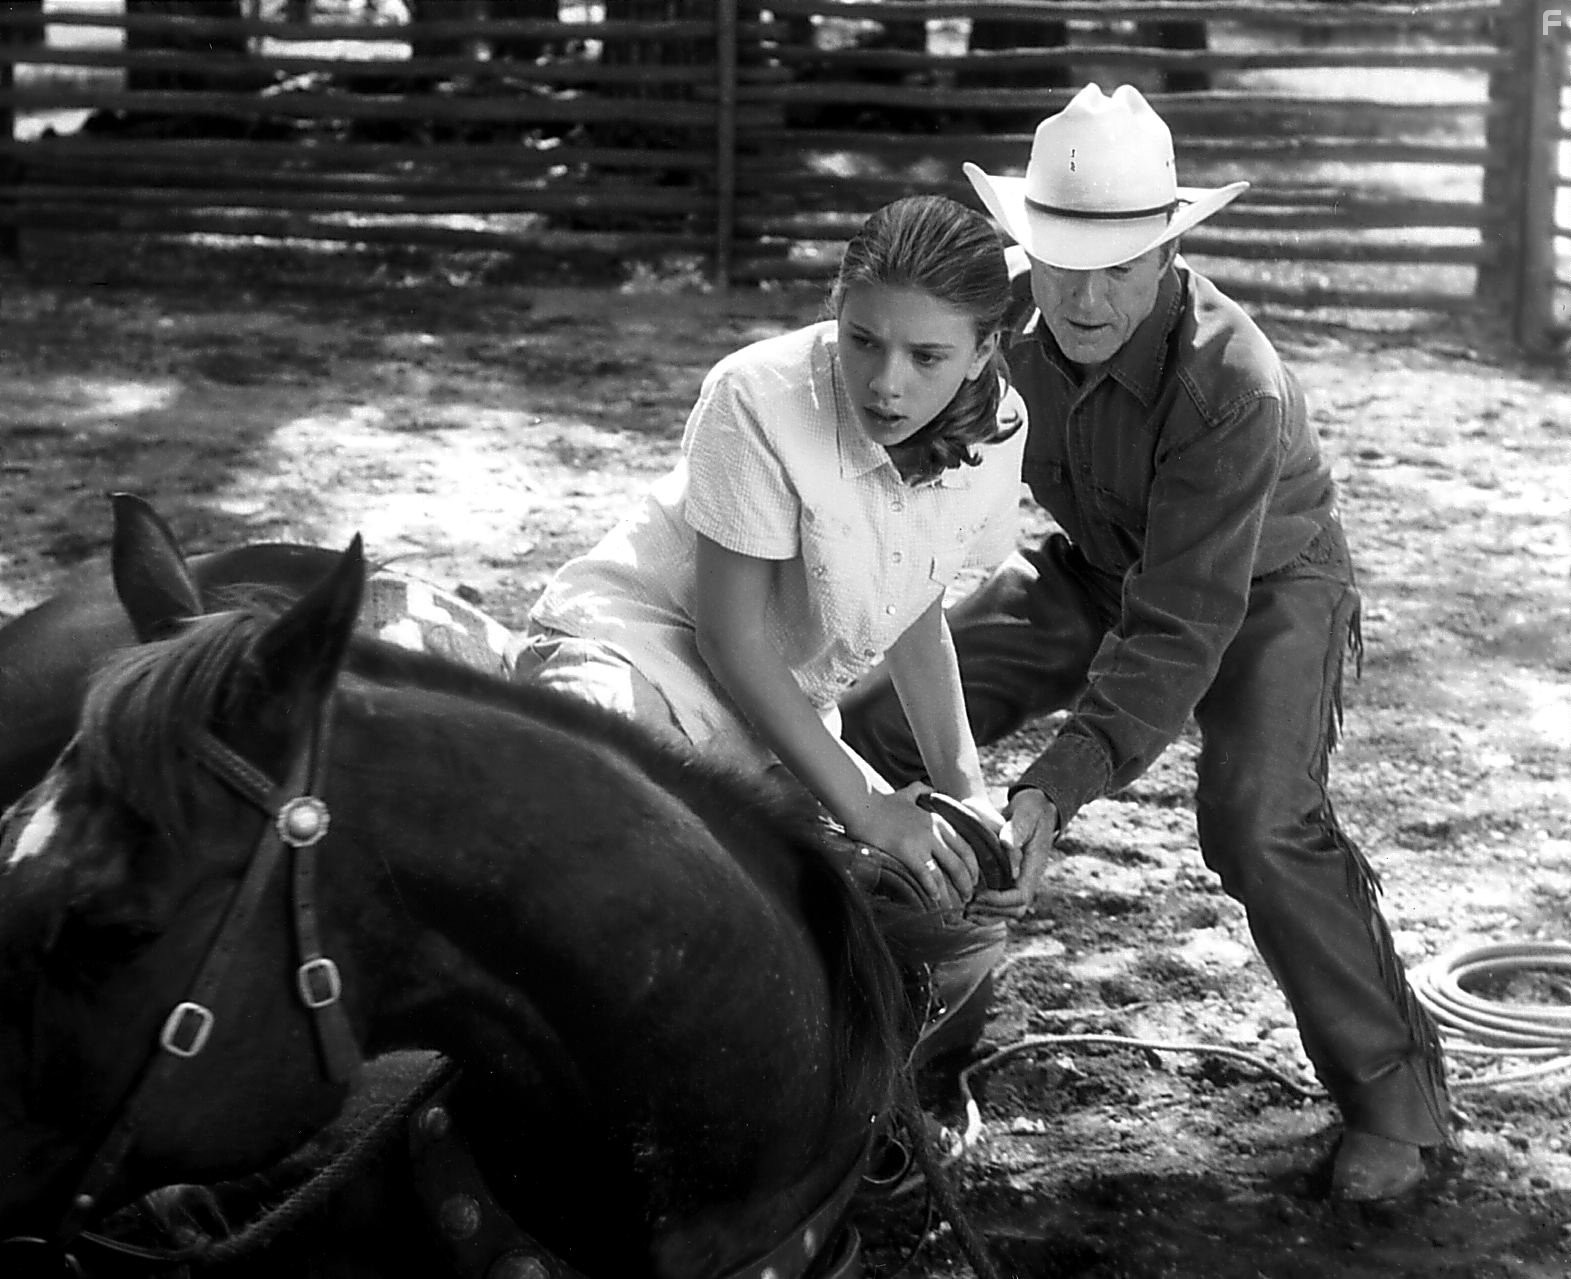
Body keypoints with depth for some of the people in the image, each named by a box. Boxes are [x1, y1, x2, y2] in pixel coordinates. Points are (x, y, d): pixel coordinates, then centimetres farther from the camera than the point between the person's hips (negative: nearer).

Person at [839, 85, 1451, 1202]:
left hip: (1263, 585, -6)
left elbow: (1179, 631, -39)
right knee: (869, 726, -5)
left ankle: (1396, 1092, -9)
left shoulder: (1233, 387, -37)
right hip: (1098, 569, 6)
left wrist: (1058, 787, -47)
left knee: (1258, 823, -30)